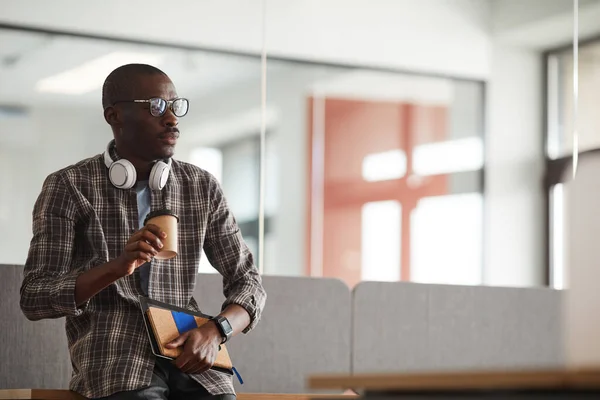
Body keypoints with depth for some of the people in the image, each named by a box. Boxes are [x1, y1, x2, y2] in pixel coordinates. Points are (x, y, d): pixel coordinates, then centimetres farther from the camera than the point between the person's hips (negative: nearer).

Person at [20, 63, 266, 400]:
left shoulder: (203, 187, 10)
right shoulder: (69, 187, 1)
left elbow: (249, 283, 12)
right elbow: (34, 299, -4)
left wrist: (214, 332, -10)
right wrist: (117, 266, -21)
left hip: (189, 357, 3)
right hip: (112, 359, -3)